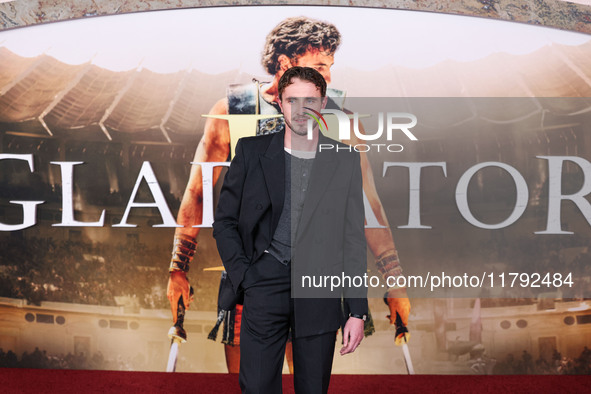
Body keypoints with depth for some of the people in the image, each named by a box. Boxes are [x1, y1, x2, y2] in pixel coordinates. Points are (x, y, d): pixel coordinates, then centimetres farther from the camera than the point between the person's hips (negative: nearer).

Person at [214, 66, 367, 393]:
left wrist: (357, 311, 1)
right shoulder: (252, 151, 2)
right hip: (265, 283, 0)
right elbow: (224, 221, 8)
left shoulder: (344, 161, 3)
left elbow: (353, 239, 4)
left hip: (320, 293, 1)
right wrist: (242, 276, -2)